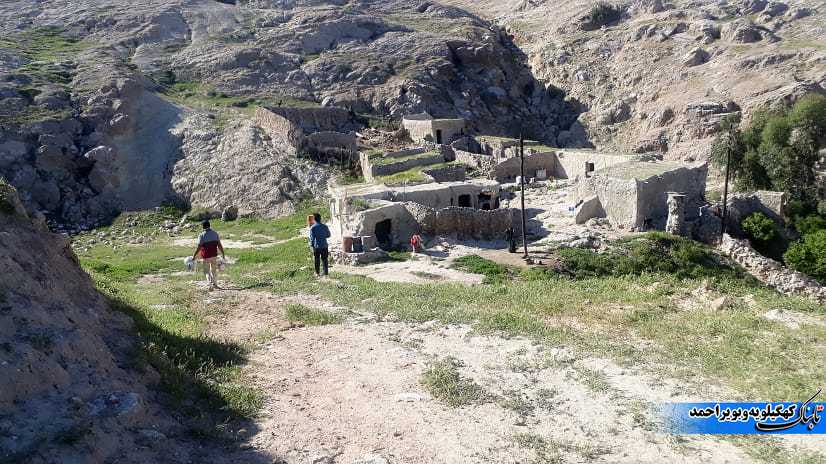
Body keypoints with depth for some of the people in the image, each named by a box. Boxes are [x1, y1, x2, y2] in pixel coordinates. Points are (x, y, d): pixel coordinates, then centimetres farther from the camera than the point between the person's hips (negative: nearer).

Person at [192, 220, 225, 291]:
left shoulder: (201, 235, -10)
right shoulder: (215, 233, 2)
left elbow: (199, 248, -13)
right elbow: (219, 245, 2)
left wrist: (194, 256, -5)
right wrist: (223, 254, 9)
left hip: (206, 256, -4)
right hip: (214, 255, 4)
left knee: (207, 271, 5)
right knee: (214, 270, 18)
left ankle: (211, 284, -11)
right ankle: (215, 284, 26)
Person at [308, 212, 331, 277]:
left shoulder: (312, 228, -8)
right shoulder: (324, 226, 1)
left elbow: (311, 238, -8)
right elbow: (328, 235, 12)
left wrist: (311, 246, -1)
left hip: (316, 246, -2)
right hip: (324, 246, 2)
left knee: (317, 260, 9)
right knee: (325, 259, 8)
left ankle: (317, 273, 15)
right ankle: (326, 272, 10)